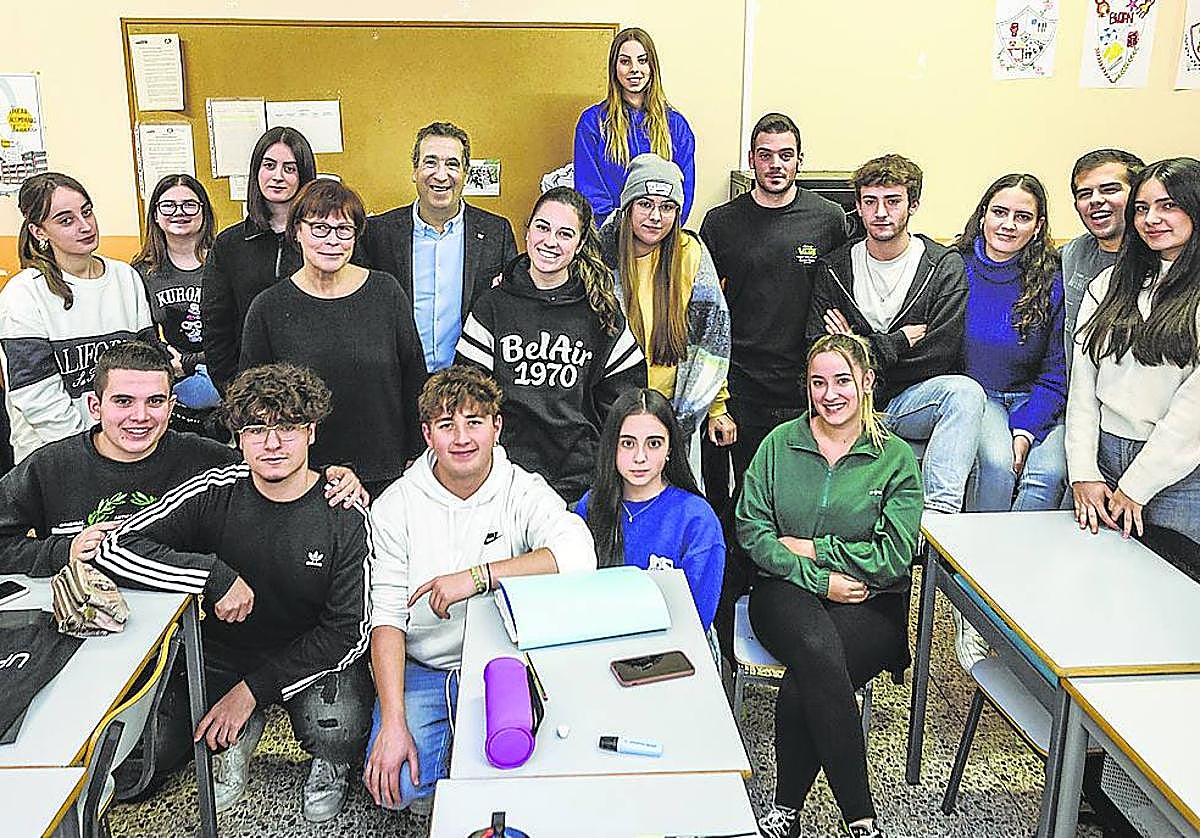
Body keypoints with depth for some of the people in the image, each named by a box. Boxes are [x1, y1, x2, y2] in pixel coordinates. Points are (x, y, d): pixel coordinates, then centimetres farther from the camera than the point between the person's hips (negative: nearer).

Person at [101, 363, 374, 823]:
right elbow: (117, 546, -18)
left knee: (338, 734, -32)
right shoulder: (214, 492, -10)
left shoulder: (345, 516, -13)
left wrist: (253, 689, -18)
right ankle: (239, 736, 17)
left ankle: (329, 763, 7)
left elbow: (348, 631, -13)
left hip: (313, 659, -2)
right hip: (220, 656, 2)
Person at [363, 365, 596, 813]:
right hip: (420, 670, 1)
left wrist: (477, 576, -32)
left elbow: (578, 553, -29)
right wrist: (392, 723, -20)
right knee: (394, 784, -19)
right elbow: (387, 615, -11)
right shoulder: (396, 504, -6)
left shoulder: (524, 491, -9)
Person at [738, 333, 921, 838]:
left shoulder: (897, 457, 3)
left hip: (870, 604, 0)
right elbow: (751, 528, -1)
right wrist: (821, 580, -11)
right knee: (820, 651, -33)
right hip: (788, 591, 1)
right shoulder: (780, 444, 7)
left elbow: (894, 557, -4)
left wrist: (812, 547, -6)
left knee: (805, 683, -29)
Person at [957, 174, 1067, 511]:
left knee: (1048, 474, -26)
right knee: (998, 462, -29)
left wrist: (1024, 431, -15)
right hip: (970, 393, -1)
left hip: (1034, 401, 1)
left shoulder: (1053, 283, -4)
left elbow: (1056, 373, -2)